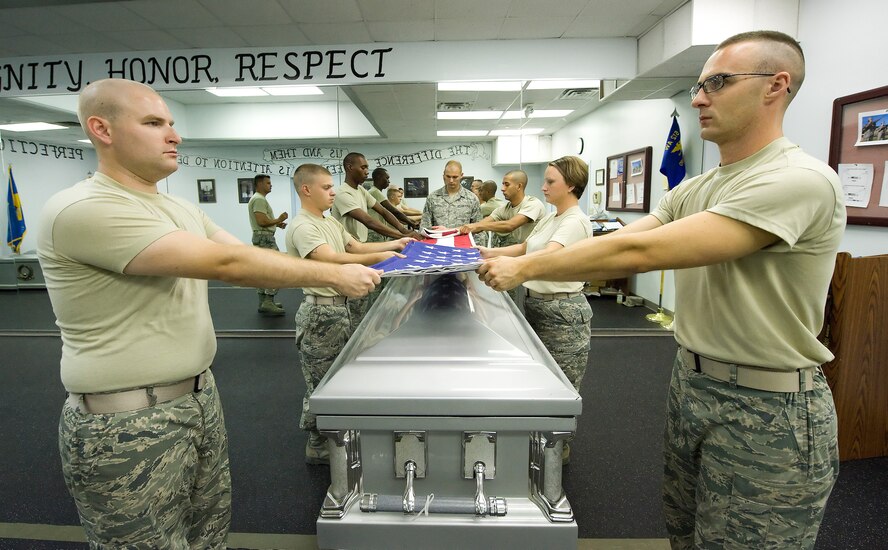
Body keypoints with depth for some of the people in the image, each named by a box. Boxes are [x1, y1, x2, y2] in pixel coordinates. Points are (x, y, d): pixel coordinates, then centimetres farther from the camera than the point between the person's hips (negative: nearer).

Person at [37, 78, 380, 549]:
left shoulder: (180, 209, 10)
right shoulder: (82, 208, -20)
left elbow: (246, 257, 6)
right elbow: (225, 264, -26)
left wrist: (342, 272, -5)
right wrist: (334, 275, -19)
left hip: (199, 400, 8)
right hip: (127, 425, -7)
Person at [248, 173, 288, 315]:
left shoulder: (258, 198, 19)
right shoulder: (259, 199, -15)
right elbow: (262, 221, -24)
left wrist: (277, 223, 11)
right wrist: (278, 220, -12)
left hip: (261, 237, 11)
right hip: (265, 237, -11)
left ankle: (264, 301, 18)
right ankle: (268, 302, -12)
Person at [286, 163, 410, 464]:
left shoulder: (331, 222, 13)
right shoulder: (302, 228, -17)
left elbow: (357, 246, 14)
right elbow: (333, 259, -29)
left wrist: (392, 244, 5)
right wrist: (380, 257, -34)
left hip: (341, 307, 9)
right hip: (321, 312, -9)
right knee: (321, 383, 5)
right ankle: (317, 445, 23)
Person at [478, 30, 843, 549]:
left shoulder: (801, 179, -20)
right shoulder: (695, 189, 8)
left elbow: (639, 252, -27)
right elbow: (617, 244, 1)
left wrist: (526, 267, -21)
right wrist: (510, 259, -9)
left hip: (767, 409, -7)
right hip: (691, 384, 8)